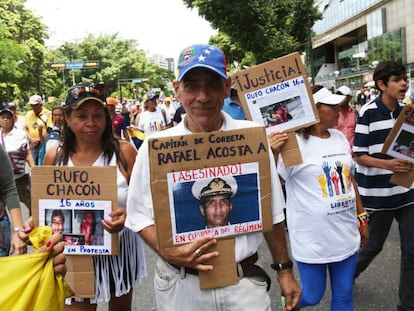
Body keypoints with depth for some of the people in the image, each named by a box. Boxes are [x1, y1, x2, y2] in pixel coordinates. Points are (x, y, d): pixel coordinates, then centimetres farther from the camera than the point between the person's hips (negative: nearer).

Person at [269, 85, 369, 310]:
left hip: (346, 234, 6)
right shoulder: (295, 143, -15)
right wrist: (273, 154, -33)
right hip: (313, 238, -6)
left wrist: (362, 216, 17)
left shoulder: (340, 138, 6)